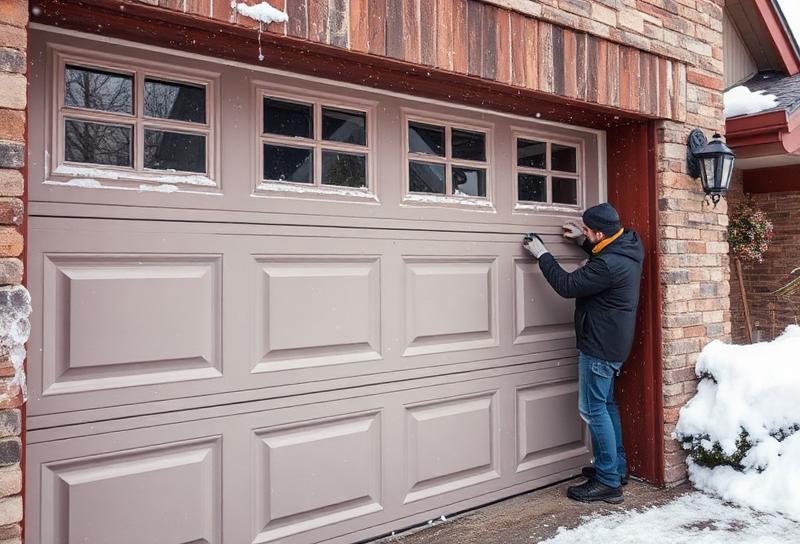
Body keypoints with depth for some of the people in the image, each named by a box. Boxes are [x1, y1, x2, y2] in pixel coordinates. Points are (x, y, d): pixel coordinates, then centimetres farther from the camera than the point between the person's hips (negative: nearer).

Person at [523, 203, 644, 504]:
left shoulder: (607, 265, -28)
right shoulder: (629, 245, 1)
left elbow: (567, 286, -19)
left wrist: (541, 254, -9)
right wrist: (584, 241, 12)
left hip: (600, 346, -10)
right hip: (613, 343, 10)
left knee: (593, 409, -2)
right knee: (606, 404, 19)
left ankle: (608, 482, 6)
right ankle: (617, 467, 31)